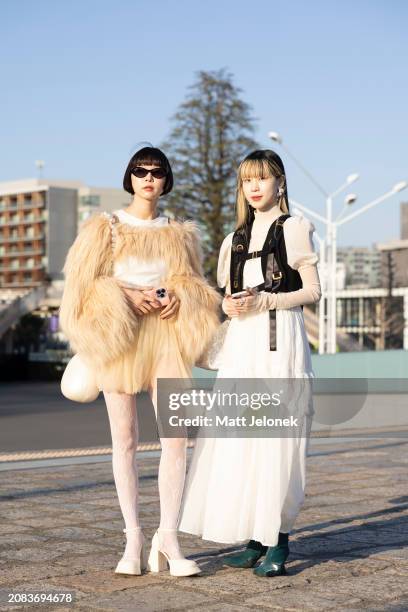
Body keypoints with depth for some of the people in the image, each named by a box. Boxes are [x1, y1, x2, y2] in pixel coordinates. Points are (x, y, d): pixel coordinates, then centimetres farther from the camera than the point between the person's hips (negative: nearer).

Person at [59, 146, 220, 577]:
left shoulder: (179, 233, 15)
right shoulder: (104, 228, 8)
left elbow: (193, 283, 17)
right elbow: (82, 283, 1)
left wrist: (180, 298, -6)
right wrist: (125, 295, -14)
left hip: (166, 336, 1)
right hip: (117, 336, -1)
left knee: (177, 437, -10)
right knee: (124, 440, 0)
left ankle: (168, 539, -3)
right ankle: (133, 539, 8)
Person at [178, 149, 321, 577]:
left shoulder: (294, 229, 3)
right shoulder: (236, 238, 18)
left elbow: (313, 291, -1)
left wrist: (266, 301, -13)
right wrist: (230, 305, -1)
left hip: (279, 338, -6)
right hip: (241, 341, 6)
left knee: (277, 437, -8)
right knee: (237, 440, 1)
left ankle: (279, 542, -2)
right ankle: (254, 539, 8)